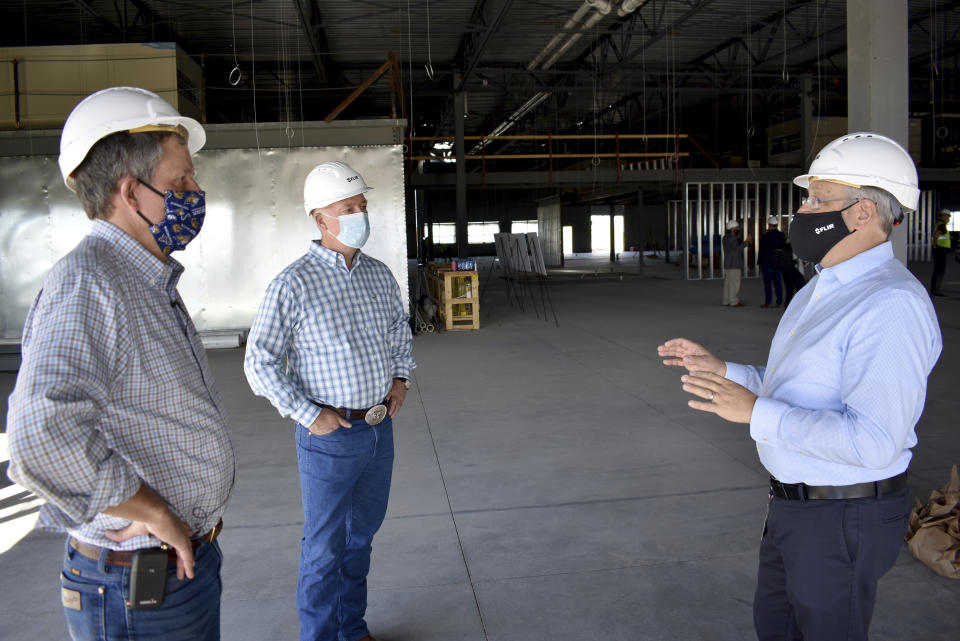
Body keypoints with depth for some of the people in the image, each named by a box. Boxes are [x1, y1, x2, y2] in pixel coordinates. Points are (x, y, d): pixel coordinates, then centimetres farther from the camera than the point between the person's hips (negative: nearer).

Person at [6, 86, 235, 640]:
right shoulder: (86, 282, -23)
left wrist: (186, 527, 15)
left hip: (190, 557, 9)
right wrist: (155, 515, -25)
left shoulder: (153, 283, 10)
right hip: (140, 591, -9)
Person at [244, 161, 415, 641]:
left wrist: (400, 376, 10)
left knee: (362, 534, 20)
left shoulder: (379, 274, 4)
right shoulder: (294, 285, -15)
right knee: (325, 548, 7)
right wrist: (308, 414, -15)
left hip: (381, 428, 6)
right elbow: (260, 362, -13)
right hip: (330, 436, -6)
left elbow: (399, 327, 22)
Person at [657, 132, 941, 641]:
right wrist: (721, 369, 8)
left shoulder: (892, 305, -25)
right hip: (793, 503, 10)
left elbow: (872, 440, -32)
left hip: (842, 520, -10)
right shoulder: (821, 289, 9)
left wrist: (755, 412, -29)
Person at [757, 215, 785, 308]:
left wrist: (759, 261, -1)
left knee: (768, 283, -2)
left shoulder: (766, 236, -12)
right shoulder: (782, 236, 4)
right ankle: (779, 302, 10)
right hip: (778, 263, 5)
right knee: (778, 282, 9)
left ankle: (767, 302, -1)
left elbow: (761, 250, -9)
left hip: (767, 262, -5)